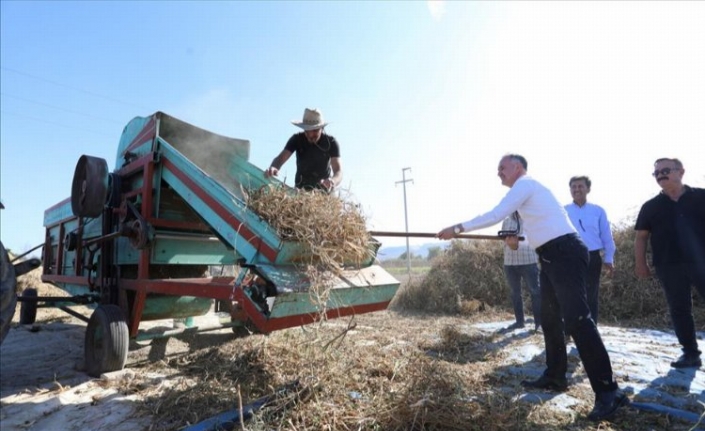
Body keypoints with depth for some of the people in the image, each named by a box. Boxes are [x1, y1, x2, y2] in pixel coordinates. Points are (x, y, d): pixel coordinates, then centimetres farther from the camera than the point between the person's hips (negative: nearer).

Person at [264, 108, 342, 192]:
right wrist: (273, 168, -46)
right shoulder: (297, 139, -13)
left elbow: (338, 171, -27)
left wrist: (332, 182, -51)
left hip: (323, 189, -1)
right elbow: (281, 157, -22)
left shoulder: (331, 142, -18)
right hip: (301, 188, 1)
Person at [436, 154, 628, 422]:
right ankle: (555, 376, 23)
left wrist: (458, 229, -11)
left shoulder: (524, 184, -8)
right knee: (550, 318, 13)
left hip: (565, 254, -10)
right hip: (552, 257, 10)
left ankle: (608, 392, -9)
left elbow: (496, 215, -16)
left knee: (576, 319, -14)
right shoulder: (526, 189, 21)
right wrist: (518, 238, 16)